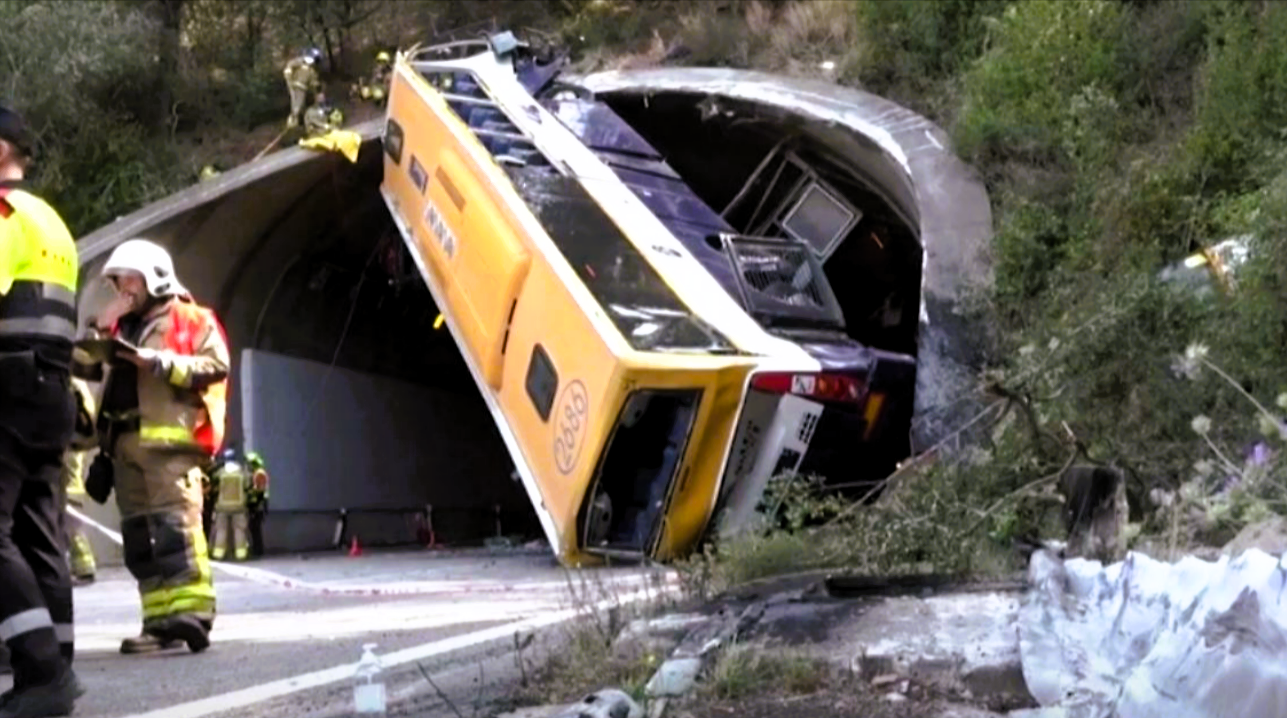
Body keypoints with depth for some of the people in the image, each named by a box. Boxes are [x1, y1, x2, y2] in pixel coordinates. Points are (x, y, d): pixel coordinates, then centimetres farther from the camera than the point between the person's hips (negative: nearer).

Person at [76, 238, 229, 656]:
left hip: (170, 441, -8)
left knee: (175, 527, -18)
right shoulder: (122, 328, 26)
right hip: (125, 444, 8)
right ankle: (161, 620, 4)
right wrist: (103, 326, 8)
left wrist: (159, 361, -14)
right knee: (138, 535, 3)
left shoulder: (193, 321, 5)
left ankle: (191, 612, -24)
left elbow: (216, 365, -8)